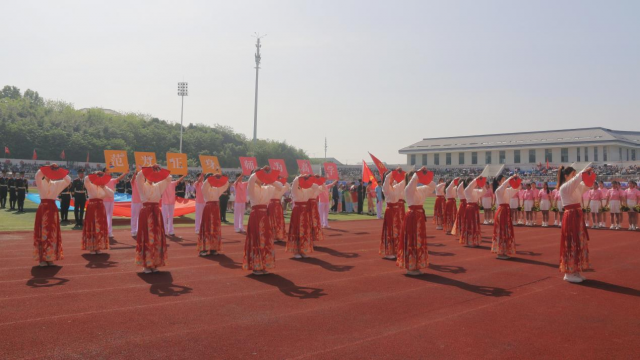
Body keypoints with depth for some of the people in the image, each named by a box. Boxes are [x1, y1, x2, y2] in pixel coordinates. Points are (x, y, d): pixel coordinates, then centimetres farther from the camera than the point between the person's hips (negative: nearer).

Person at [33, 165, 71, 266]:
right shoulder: (41, 183, 1)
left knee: (52, 234, 5)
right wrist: (48, 168, -18)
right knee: (43, 233, -3)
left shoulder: (56, 184, 11)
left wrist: (60, 171, -3)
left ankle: (50, 257, 13)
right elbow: (37, 175, -20)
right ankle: (42, 258, 1)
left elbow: (68, 180, 4)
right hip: (43, 209, -4)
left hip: (53, 209, 4)